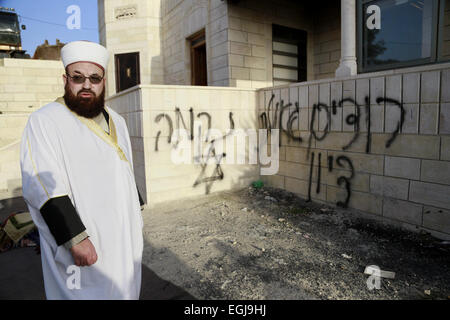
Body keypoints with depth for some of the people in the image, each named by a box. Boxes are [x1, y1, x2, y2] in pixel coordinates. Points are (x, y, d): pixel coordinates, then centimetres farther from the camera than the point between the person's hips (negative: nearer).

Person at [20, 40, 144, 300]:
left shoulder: (117, 122, 9)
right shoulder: (44, 122, -11)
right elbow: (42, 186, -20)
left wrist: (137, 215, 15)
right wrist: (76, 237, -25)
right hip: (80, 246, -5)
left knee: (124, 291, 18)